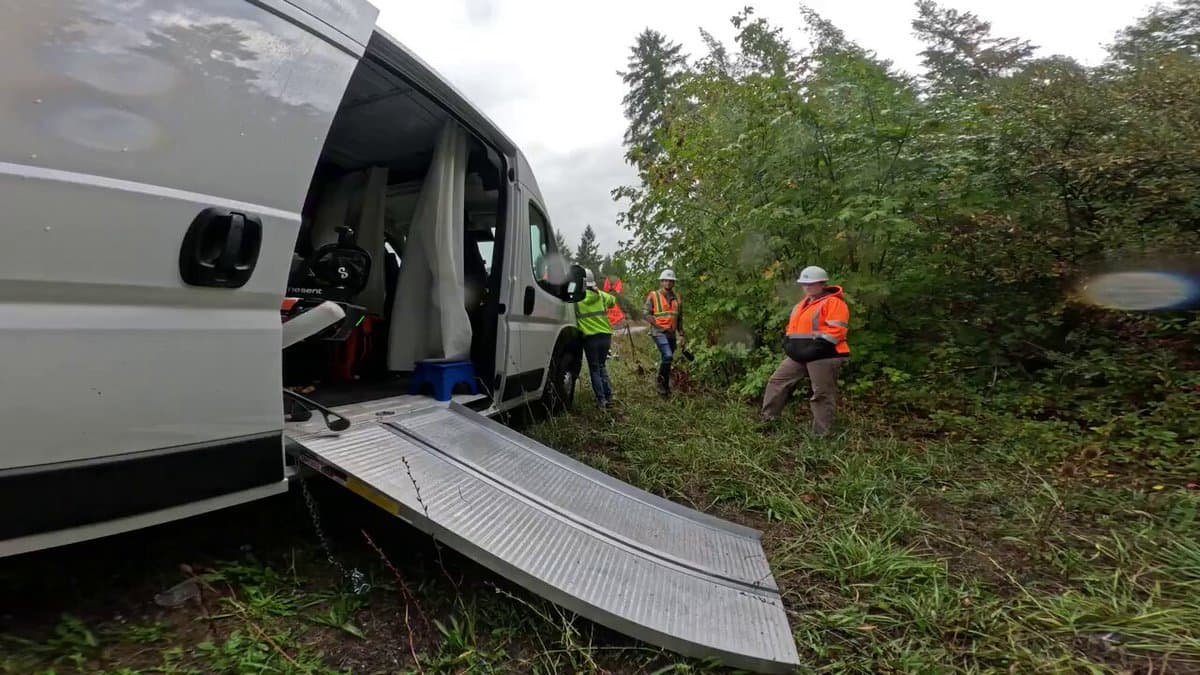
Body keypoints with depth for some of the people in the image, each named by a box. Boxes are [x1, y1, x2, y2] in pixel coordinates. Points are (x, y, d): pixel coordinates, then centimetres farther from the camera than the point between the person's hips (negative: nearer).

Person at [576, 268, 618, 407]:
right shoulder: (601, 295, 6)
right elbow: (612, 300, 21)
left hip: (590, 337, -4)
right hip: (606, 335, 4)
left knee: (594, 369, 8)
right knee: (602, 366, 19)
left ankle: (601, 399, 4)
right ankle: (609, 397, 15)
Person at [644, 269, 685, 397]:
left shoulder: (677, 298, 13)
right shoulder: (653, 296, -2)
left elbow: (680, 318, 19)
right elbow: (647, 314, -6)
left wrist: (681, 335, 14)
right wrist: (659, 326, -14)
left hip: (672, 334, 5)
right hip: (659, 332, -5)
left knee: (667, 359, 11)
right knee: (668, 356, -23)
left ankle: (665, 387, 22)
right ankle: (661, 382, -4)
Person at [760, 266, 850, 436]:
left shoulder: (833, 302, -8)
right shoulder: (802, 305, 20)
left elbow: (835, 331, -18)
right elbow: (794, 327, 26)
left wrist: (814, 349, -22)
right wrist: (789, 344, 7)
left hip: (823, 355, -8)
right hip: (799, 355, 9)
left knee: (822, 394, 0)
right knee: (777, 382, 6)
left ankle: (820, 434, 9)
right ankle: (767, 420, 14)